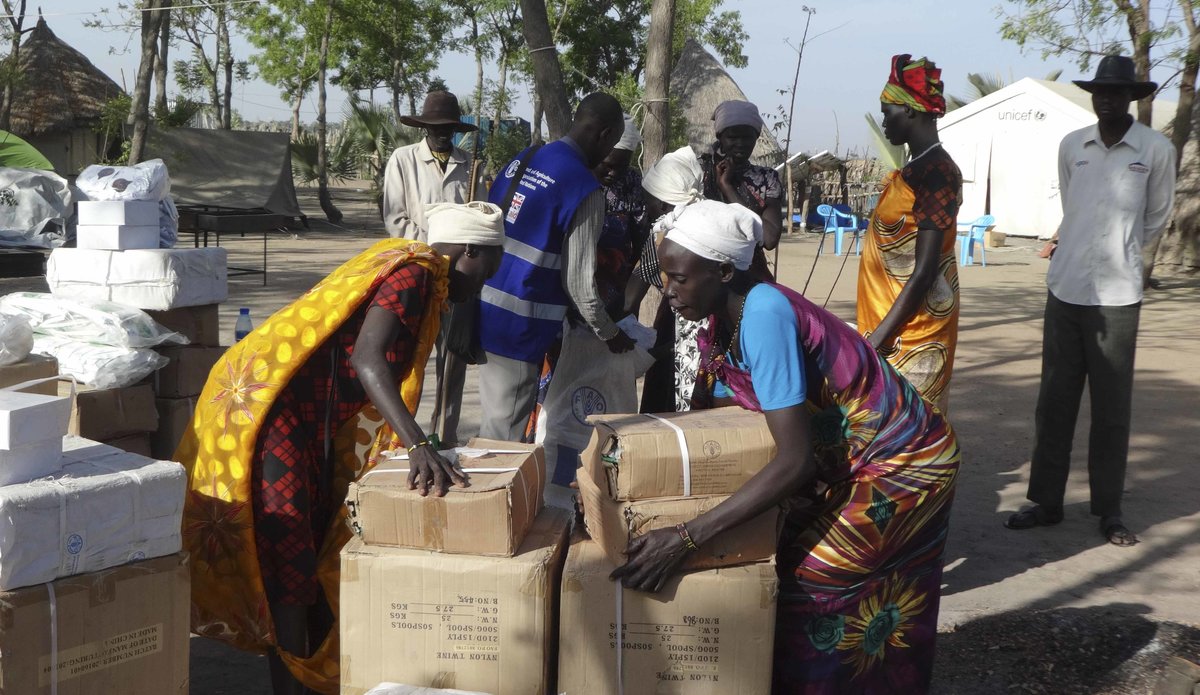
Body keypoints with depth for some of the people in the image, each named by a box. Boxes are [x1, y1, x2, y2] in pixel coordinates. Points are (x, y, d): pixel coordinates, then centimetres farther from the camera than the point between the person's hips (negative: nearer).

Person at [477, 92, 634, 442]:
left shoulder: (521, 161, 8)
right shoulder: (584, 188, -15)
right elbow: (579, 280, -13)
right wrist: (610, 334, 3)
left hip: (485, 310, 8)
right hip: (519, 326, -8)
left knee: (496, 418, 21)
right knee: (507, 432, 3)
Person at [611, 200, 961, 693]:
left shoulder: (764, 315, -31)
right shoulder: (725, 319, -5)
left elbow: (795, 461, -36)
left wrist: (685, 537, -39)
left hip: (903, 462, -8)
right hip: (847, 457, 8)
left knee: (807, 581, -8)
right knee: (788, 560, 10)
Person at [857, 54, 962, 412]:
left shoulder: (935, 173, -17)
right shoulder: (918, 168, 12)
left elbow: (924, 272, -22)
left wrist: (878, 337, -22)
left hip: (910, 326, -9)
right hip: (896, 318, 9)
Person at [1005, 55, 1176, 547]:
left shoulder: (1156, 150, -3)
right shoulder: (1071, 145, 6)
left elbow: (1157, 217, 10)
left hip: (1117, 296, -3)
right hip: (1064, 289, 3)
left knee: (1111, 407, 3)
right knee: (1054, 401, 7)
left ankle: (1109, 510, 13)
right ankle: (1046, 501, 17)